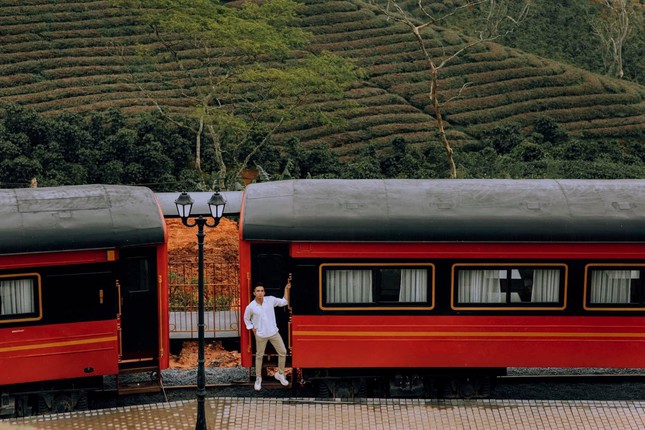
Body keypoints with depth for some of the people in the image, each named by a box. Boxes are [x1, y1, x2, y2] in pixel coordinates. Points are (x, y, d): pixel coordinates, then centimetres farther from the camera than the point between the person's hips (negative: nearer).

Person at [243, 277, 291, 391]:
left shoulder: (270, 300, -9)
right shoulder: (250, 307, -14)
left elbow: (284, 302, 2)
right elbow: (246, 319, 5)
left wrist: (286, 289, -5)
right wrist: (252, 329, -1)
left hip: (273, 333, 2)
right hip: (260, 335, -2)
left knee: (283, 352, 5)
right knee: (259, 356, 10)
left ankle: (280, 374, 25)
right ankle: (258, 379, 26)